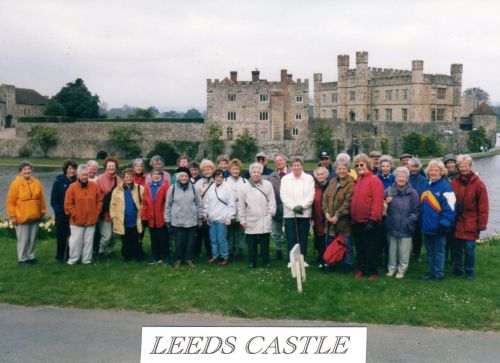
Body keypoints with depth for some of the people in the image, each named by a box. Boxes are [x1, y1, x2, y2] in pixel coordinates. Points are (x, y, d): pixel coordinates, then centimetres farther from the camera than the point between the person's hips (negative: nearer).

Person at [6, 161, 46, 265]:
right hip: (22, 217, -4)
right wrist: (12, 216, -10)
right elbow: (10, 201, -8)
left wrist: (42, 213, 10)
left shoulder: (37, 183, 2)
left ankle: (31, 256, 26)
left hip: (35, 217, 4)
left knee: (33, 238, 13)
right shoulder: (15, 184, -10)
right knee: (23, 239, 2)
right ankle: (22, 258, 15)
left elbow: (41, 199, 9)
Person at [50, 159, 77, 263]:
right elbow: (53, 200, -1)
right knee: (61, 236, 6)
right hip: (62, 215, -1)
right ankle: (60, 257, 18)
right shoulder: (58, 182, -2)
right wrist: (59, 211, -10)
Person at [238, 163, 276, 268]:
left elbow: (272, 201, 4)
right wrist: (242, 219, 4)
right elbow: (241, 205, 5)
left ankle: (266, 261, 17)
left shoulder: (268, 185, 1)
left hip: (265, 221, 0)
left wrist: (270, 214, -2)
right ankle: (252, 261, 19)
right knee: (252, 243, 7)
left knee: (265, 243, 6)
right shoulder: (245, 187, 2)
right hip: (251, 221, 1)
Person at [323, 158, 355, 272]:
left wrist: (337, 215, -19)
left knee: (346, 244, 3)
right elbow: (325, 197, 8)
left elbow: (348, 202, -19)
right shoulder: (332, 182, 11)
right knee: (329, 243, 14)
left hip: (344, 220, -7)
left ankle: (347, 265, 16)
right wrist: (326, 211, -6)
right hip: (330, 220, 7)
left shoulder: (350, 183, -12)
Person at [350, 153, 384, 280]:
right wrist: (352, 217, 13)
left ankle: (373, 272, 9)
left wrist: (373, 218, -21)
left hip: (369, 222, -7)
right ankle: (361, 269, 25)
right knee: (359, 247, 14)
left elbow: (378, 201, -17)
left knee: (371, 248, 1)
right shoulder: (357, 181, 14)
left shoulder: (374, 180, -10)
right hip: (356, 222, 7)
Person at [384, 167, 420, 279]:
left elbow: (415, 211, -3)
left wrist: (410, 221, -13)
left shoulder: (412, 193, -4)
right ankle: (391, 268, 28)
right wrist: (385, 203, -12)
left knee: (404, 250, 4)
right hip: (392, 226, 2)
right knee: (392, 249, 13)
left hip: (405, 228, -2)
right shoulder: (389, 191, 2)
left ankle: (402, 269, 19)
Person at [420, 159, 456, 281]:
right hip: (427, 226, 7)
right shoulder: (426, 186, 9)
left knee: (438, 251, 6)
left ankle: (438, 274, 17)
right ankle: (431, 271, 30)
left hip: (438, 227, -7)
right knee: (429, 251, 18)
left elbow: (449, 208, -19)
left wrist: (444, 224, -22)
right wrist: (421, 221, 16)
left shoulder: (445, 187, -15)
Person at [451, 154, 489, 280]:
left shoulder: (478, 184, -7)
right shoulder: (454, 183, 0)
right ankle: (458, 270, 26)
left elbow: (483, 207, -6)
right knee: (457, 248, 11)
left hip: (470, 225, -3)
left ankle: (469, 272, 19)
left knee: (469, 248, 1)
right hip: (456, 223, 3)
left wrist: (481, 224, -8)